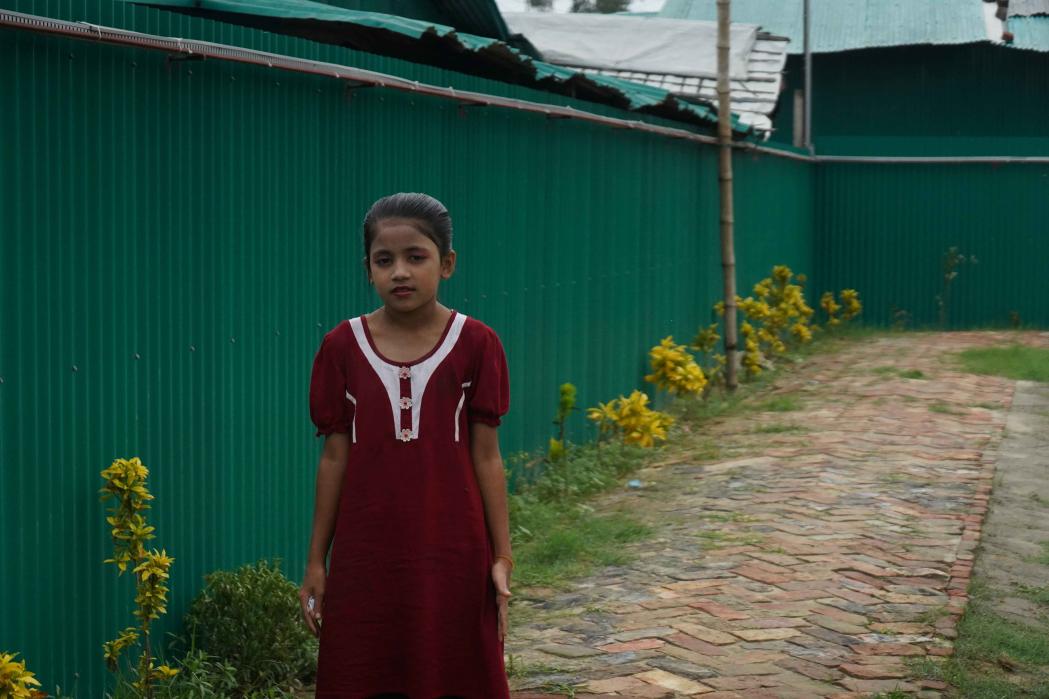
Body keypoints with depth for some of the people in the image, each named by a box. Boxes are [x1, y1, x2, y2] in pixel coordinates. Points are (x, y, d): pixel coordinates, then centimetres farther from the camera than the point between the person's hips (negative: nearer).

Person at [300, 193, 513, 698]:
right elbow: (335, 459, 3)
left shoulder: (475, 344, -4)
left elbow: (486, 458, -1)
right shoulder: (343, 346, -1)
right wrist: (316, 561, 4)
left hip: (452, 553, -1)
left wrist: (502, 557, -1)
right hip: (366, 554, 1)